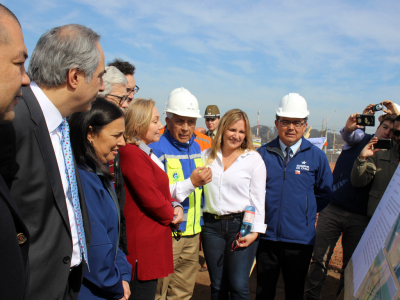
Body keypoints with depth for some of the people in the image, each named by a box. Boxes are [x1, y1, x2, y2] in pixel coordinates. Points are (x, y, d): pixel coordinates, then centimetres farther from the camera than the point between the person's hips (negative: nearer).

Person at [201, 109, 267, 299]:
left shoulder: (253, 159, 0)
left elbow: (258, 198, -2)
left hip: (241, 225, -3)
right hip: (212, 226, 3)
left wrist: (255, 231, -8)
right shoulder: (207, 156, 8)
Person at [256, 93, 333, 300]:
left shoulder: (316, 156, -2)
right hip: (267, 235, 1)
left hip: (300, 238, 0)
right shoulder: (263, 153, -1)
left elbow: (324, 194, 9)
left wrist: (305, 212, 5)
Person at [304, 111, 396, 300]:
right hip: (332, 208, -1)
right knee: (320, 258, 5)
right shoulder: (360, 138, 6)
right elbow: (349, 135, -17)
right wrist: (349, 127, -39)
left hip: (360, 218, 1)